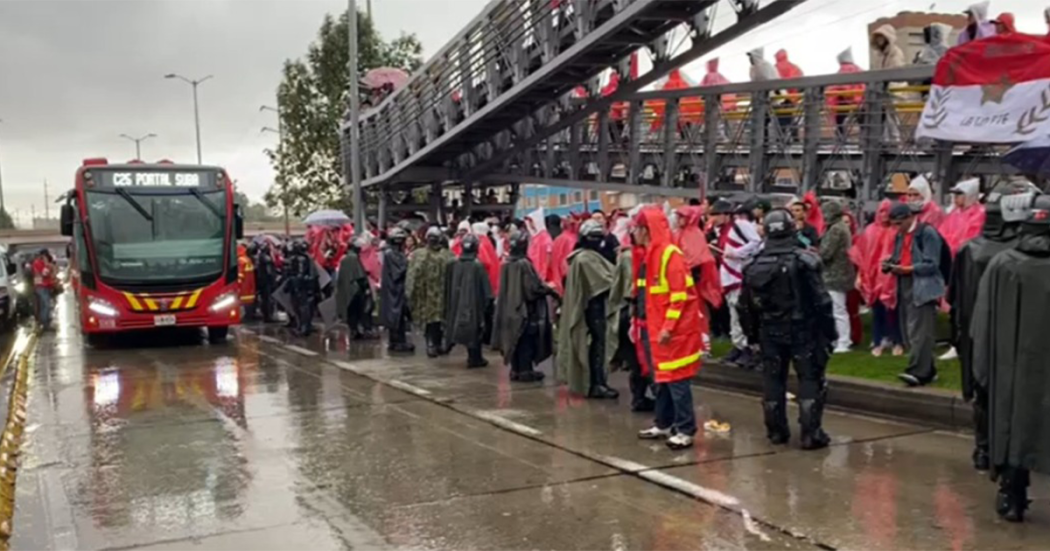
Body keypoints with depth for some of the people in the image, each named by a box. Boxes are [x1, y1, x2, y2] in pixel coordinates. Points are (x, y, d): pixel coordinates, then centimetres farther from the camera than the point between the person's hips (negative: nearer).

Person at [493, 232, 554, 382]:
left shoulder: (506, 264, 4)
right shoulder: (524, 264, -18)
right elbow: (534, 287, -18)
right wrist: (549, 289, -1)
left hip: (510, 309, 7)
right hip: (525, 309, -7)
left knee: (515, 340, 13)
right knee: (526, 342, 0)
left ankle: (516, 370, 18)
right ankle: (525, 371, 3)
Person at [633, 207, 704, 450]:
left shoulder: (670, 254, -16)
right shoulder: (646, 255, 13)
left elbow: (680, 294, -19)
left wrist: (669, 326, -20)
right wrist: (638, 322, 17)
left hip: (674, 329, -9)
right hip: (654, 327, 9)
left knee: (677, 378, -6)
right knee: (662, 377, 14)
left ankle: (685, 430, 0)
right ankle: (664, 424, 24)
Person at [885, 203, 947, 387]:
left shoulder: (927, 232, -8)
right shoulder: (900, 235, 16)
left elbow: (931, 265, -13)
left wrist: (907, 269, -22)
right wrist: (890, 264, -1)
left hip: (922, 288, -8)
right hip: (905, 287, 8)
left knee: (919, 332, -12)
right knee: (909, 332, 9)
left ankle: (918, 372, -15)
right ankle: (927, 370, 18)